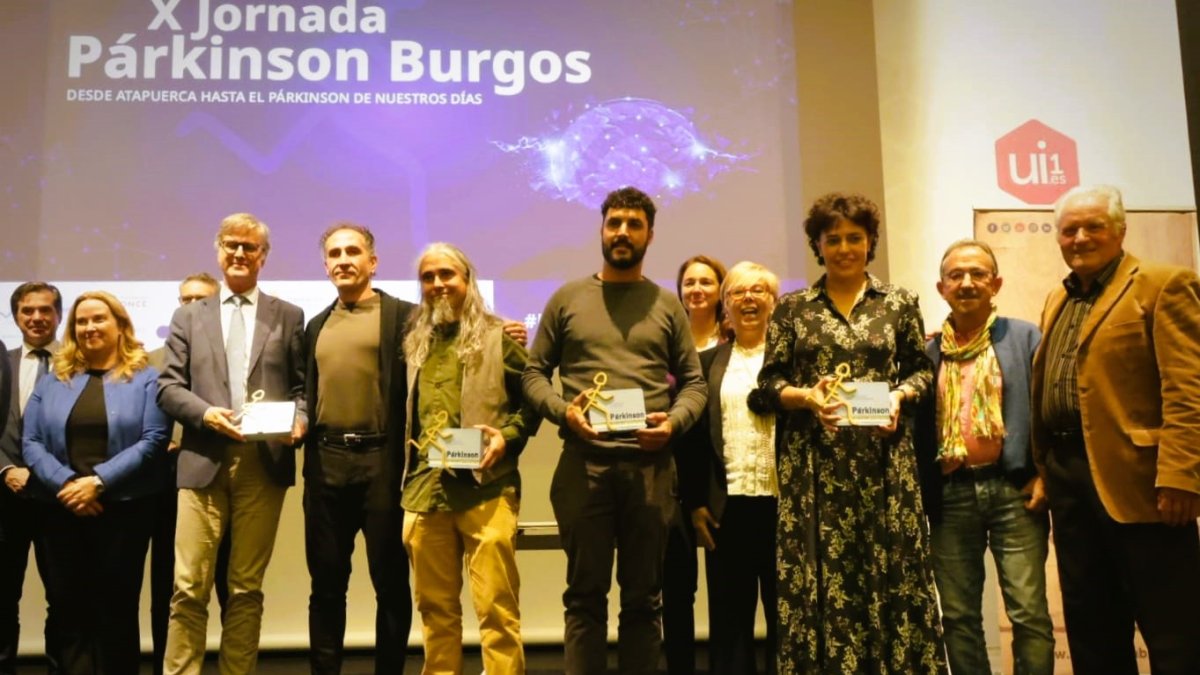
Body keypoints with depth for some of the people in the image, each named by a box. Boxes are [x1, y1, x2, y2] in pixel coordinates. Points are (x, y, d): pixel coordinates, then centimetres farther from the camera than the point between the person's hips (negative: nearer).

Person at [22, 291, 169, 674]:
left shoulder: (146, 379, 2)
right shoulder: (52, 382, 13)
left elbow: (153, 441, -9)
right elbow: (32, 443, 4)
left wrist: (98, 481, -18)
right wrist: (66, 484, -13)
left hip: (124, 509, -3)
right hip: (64, 510, 3)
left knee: (116, 609, 6)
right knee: (71, 611, 5)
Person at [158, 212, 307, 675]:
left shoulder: (289, 316, 12)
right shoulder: (189, 316, 14)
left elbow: (304, 386, 8)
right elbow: (169, 385, 7)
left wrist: (300, 419, -12)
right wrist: (206, 413, -11)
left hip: (264, 463, 0)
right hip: (203, 461, 0)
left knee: (247, 588, 7)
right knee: (189, 588, -2)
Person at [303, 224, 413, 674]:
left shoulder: (401, 314, 1)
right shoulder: (317, 325, 17)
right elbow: (308, 391, 21)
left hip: (382, 460, -4)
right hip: (326, 461, 5)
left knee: (390, 581, 4)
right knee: (326, 582, 10)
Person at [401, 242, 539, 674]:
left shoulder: (499, 336, 2)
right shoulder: (414, 342, 15)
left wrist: (507, 436, -12)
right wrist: (407, 448, 12)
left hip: (486, 487, -4)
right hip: (426, 488, 5)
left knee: (495, 605, -4)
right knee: (435, 606, 12)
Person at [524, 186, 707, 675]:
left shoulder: (667, 305, 11)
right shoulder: (567, 299, 9)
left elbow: (694, 381, 10)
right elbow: (534, 372, 7)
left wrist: (673, 421, -10)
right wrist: (563, 411, -12)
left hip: (650, 465, 1)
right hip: (584, 464, -1)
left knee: (644, 595, 9)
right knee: (585, 593, 6)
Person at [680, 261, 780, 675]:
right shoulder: (708, 362, 11)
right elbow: (694, 436, 7)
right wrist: (695, 503, 1)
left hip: (784, 502, -1)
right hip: (728, 506, 2)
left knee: (786, 614, 7)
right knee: (729, 618, 7)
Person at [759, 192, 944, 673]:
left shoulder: (900, 303, 8)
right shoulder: (791, 309, 6)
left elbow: (921, 368, 11)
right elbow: (769, 382, 4)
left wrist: (899, 396, -9)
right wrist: (807, 396, -14)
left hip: (884, 460, 1)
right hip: (815, 463, 0)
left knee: (893, 575, 2)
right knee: (821, 579, 0)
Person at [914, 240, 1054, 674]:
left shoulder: (1025, 338, 4)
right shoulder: (928, 352, 9)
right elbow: (917, 426, 9)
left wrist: (1045, 476, -10)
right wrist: (919, 493, 0)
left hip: (1012, 489, -2)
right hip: (950, 495, 3)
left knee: (1029, 614, -1)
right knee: (958, 616, 9)